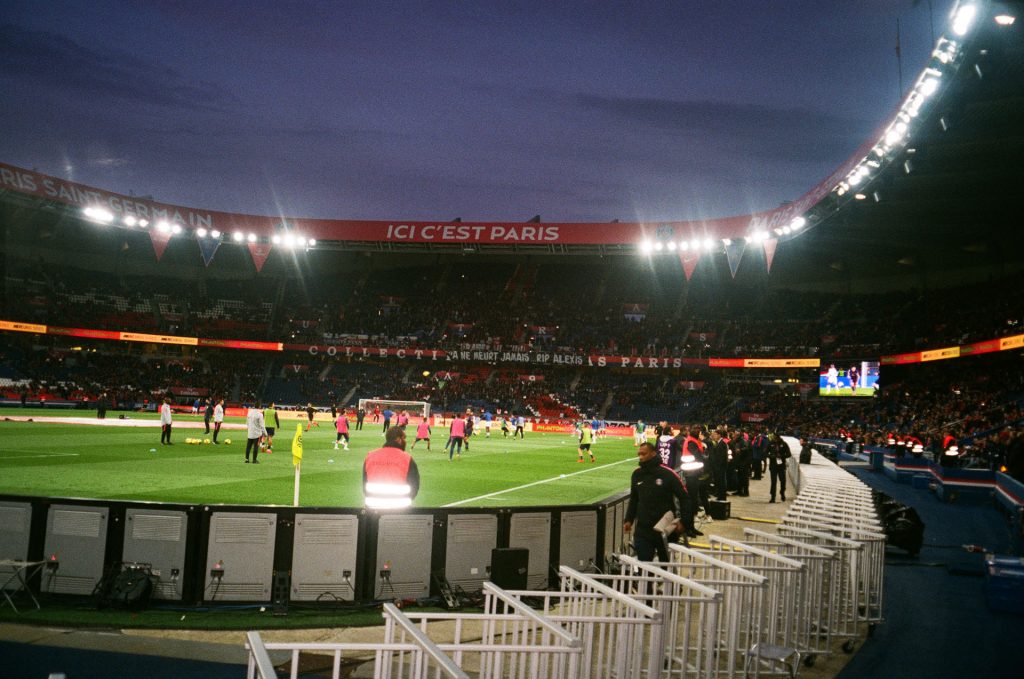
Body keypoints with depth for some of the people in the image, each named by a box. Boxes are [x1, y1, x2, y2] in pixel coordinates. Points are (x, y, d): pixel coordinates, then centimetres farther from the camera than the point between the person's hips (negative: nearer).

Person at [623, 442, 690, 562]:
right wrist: (629, 520, 7)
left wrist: (682, 520, -11)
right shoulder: (637, 474, 3)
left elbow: (683, 497, -4)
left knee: (666, 563, 13)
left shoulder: (667, 474, -11)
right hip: (643, 529, 3)